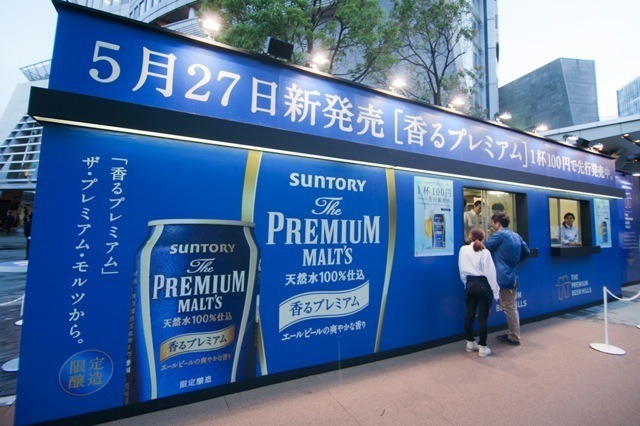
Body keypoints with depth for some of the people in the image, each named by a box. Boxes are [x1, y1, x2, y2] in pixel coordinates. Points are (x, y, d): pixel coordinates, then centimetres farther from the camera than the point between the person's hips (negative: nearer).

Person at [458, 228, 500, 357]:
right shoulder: (485, 252, -10)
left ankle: (470, 343, 25)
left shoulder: (463, 249, 1)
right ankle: (482, 347, 11)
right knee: (483, 317, 3)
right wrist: (496, 290, -2)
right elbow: (490, 272, -10)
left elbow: (462, 270, 5)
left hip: (470, 285, 4)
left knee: (469, 314, 13)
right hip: (483, 285, -3)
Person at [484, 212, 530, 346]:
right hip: (512, 275, 9)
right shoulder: (516, 235, 12)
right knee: (512, 306, 17)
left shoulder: (499, 234, -13)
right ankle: (513, 334, 27)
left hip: (504, 276, -9)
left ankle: (514, 337, 12)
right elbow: (526, 252, 19)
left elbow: (484, 247, -13)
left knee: (509, 308, 1)